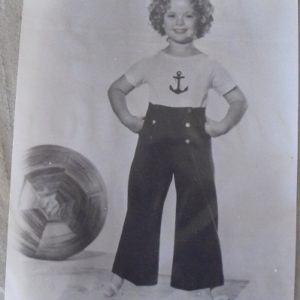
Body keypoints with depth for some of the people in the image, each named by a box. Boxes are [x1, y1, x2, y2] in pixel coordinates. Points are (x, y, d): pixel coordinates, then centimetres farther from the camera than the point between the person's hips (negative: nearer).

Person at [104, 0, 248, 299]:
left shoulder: (208, 66, 3)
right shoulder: (150, 64, 4)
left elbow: (239, 100, 6)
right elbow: (116, 89, 13)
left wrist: (223, 125, -9)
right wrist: (127, 119, -1)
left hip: (193, 143, 0)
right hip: (153, 141, 1)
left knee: (198, 213, 4)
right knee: (142, 208, 9)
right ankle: (121, 273, 25)